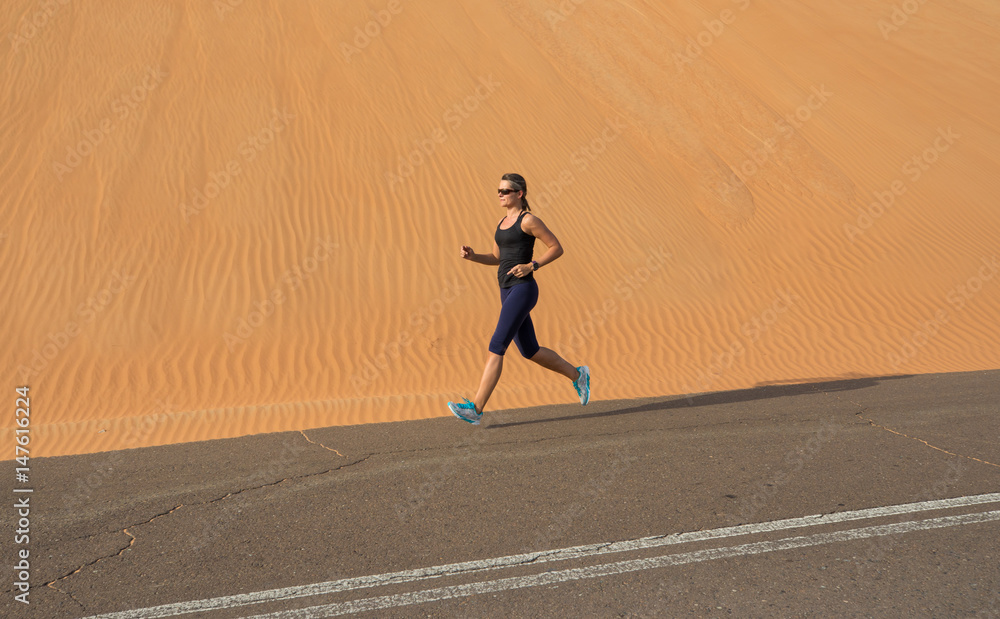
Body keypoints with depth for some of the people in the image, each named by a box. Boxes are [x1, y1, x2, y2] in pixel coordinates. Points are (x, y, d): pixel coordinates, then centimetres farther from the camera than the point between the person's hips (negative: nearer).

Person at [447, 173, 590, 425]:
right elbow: (496, 258, 22)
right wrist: (473, 256, 4)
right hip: (508, 292, 9)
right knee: (530, 351, 16)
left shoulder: (528, 220, -8)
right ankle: (577, 375, 35)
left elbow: (557, 248, -7)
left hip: (523, 290, -9)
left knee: (496, 347, -15)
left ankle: (475, 409, -17)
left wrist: (531, 266, -18)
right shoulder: (503, 222, 16)